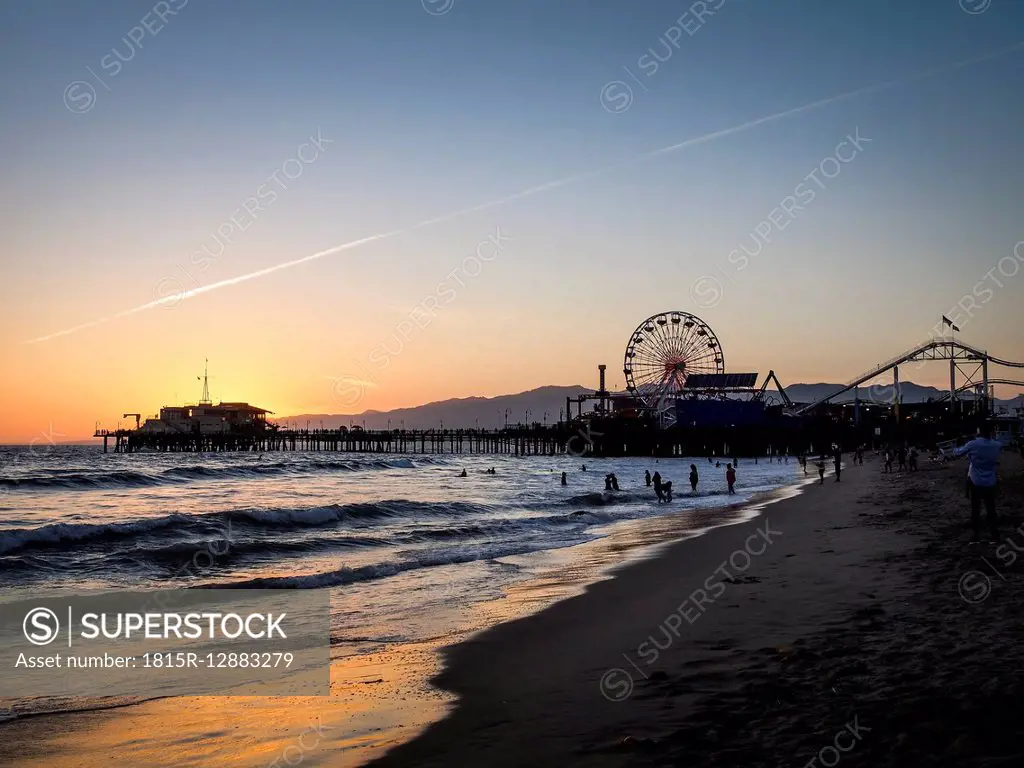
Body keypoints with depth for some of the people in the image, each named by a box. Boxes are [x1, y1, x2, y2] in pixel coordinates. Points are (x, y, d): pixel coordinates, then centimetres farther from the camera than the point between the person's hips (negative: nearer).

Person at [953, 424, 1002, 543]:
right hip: (990, 483, 2)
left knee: (975, 510, 5)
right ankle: (995, 535, 11)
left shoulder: (972, 445, -13)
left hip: (976, 482, -2)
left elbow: (957, 453, 0)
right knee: (991, 509, 10)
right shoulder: (997, 445, -3)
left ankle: (976, 536, 6)